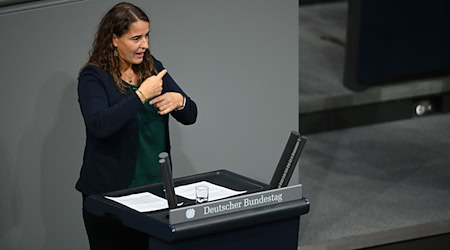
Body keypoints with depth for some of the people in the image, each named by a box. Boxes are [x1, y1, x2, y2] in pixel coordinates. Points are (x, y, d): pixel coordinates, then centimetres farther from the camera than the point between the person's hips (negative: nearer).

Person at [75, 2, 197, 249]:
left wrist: (178, 100, -15)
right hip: (109, 192, -5)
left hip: (154, 187, 5)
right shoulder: (93, 76, -9)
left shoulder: (153, 68, 8)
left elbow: (191, 115, 7)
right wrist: (142, 95, -25)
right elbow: (100, 125, -25)